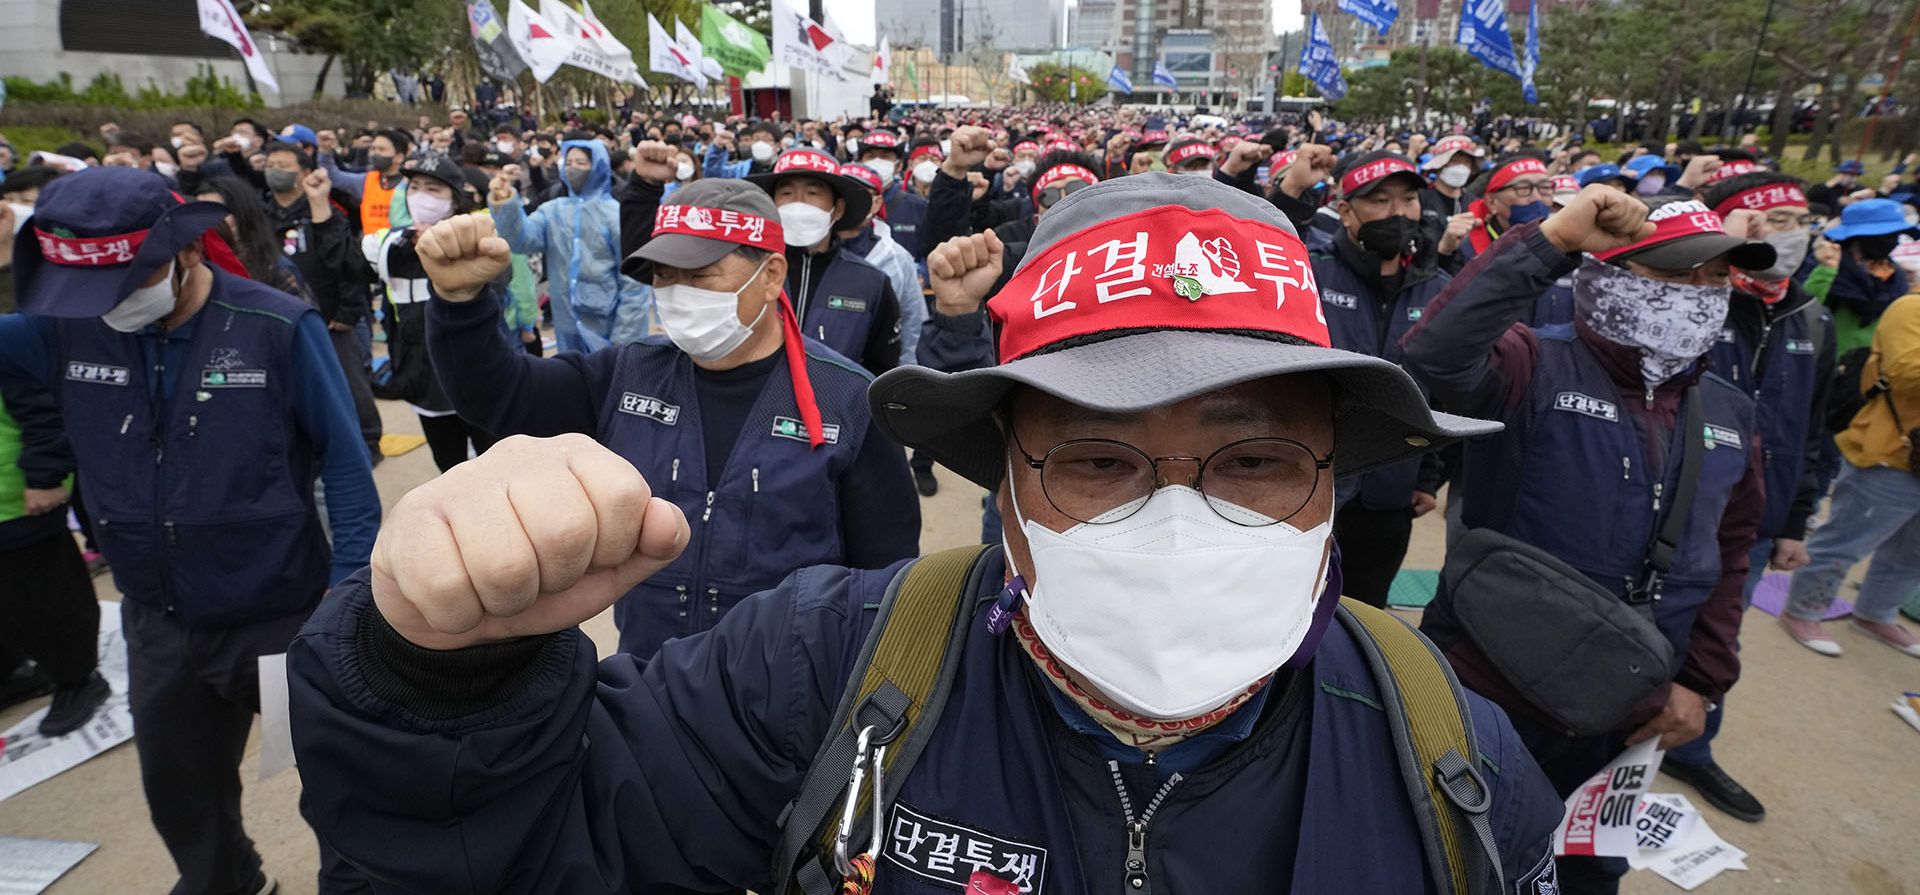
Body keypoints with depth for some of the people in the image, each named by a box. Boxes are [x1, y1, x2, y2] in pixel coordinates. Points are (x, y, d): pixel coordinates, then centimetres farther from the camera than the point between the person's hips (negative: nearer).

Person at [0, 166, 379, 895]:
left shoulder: (278, 327, -17)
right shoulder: (66, 329, -6)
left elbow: (343, 460, -14)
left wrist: (350, 593, -17)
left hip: (287, 614, -5)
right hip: (158, 624, 5)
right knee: (180, 793, 26)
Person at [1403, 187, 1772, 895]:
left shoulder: (1728, 413, 3)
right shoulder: (1535, 368, -17)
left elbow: (1728, 555, 12)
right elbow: (1433, 354, -39)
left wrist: (1703, 681, 7)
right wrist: (1550, 240, -36)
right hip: (1487, 698, -6)